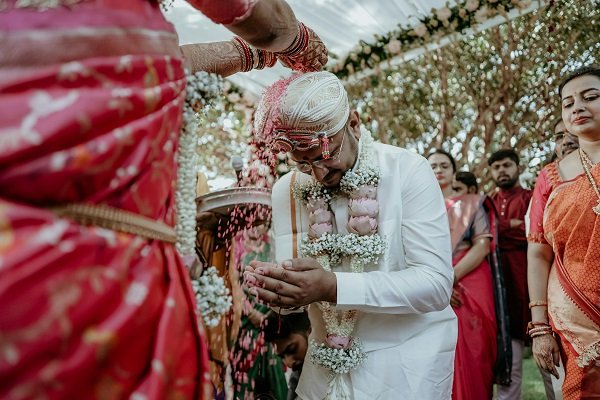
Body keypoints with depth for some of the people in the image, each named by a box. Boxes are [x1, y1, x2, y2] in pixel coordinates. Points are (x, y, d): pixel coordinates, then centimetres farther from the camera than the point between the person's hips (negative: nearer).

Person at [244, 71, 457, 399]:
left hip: (408, 357, -3)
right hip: (329, 359, 4)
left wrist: (334, 287, -33)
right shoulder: (287, 189, -5)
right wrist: (273, 284, -29)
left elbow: (437, 285, -21)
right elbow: (293, 286, -5)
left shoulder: (408, 171, -16)